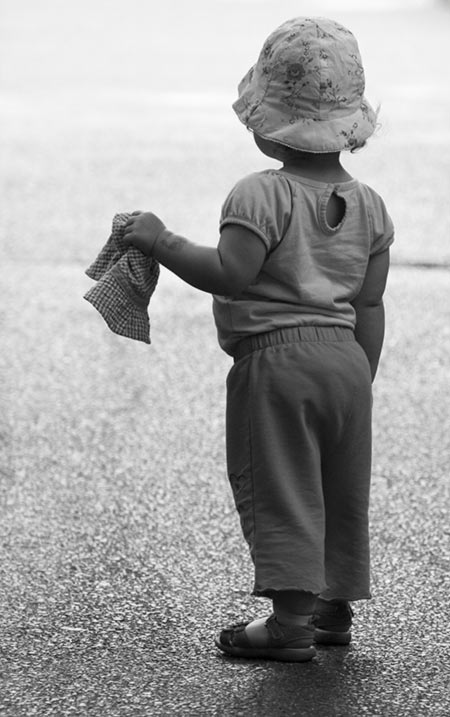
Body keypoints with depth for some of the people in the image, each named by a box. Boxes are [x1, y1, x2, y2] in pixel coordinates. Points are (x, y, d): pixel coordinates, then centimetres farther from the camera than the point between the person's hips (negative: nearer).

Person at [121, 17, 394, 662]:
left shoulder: (261, 196, -13)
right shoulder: (367, 204, 8)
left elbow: (230, 274, -23)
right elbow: (370, 306, 9)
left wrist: (161, 242, -12)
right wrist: (360, 382, 17)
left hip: (275, 360, -7)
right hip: (346, 357, 7)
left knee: (279, 490, -3)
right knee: (340, 491, 15)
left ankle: (291, 619, -6)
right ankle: (335, 607, 25)